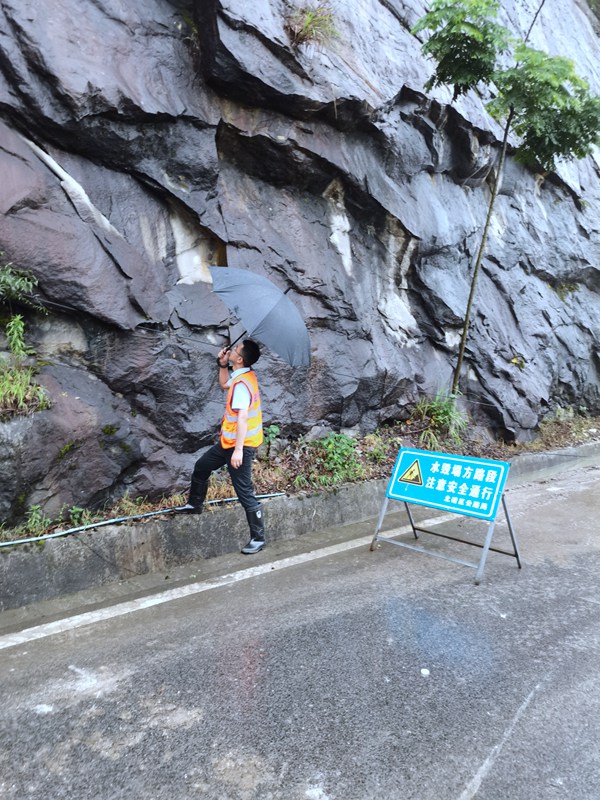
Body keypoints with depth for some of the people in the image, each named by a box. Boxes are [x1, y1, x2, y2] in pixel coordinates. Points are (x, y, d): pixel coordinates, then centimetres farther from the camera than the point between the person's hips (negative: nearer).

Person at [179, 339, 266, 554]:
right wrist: (222, 365, 11)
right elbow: (224, 385, 27)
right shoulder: (244, 375, 5)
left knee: (244, 493, -5)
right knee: (201, 467, 25)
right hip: (229, 441, 10)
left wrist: (238, 449, -32)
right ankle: (194, 505, 45)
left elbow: (242, 418, -30)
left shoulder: (241, 384, -24)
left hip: (240, 445, -10)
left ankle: (258, 538, 5)